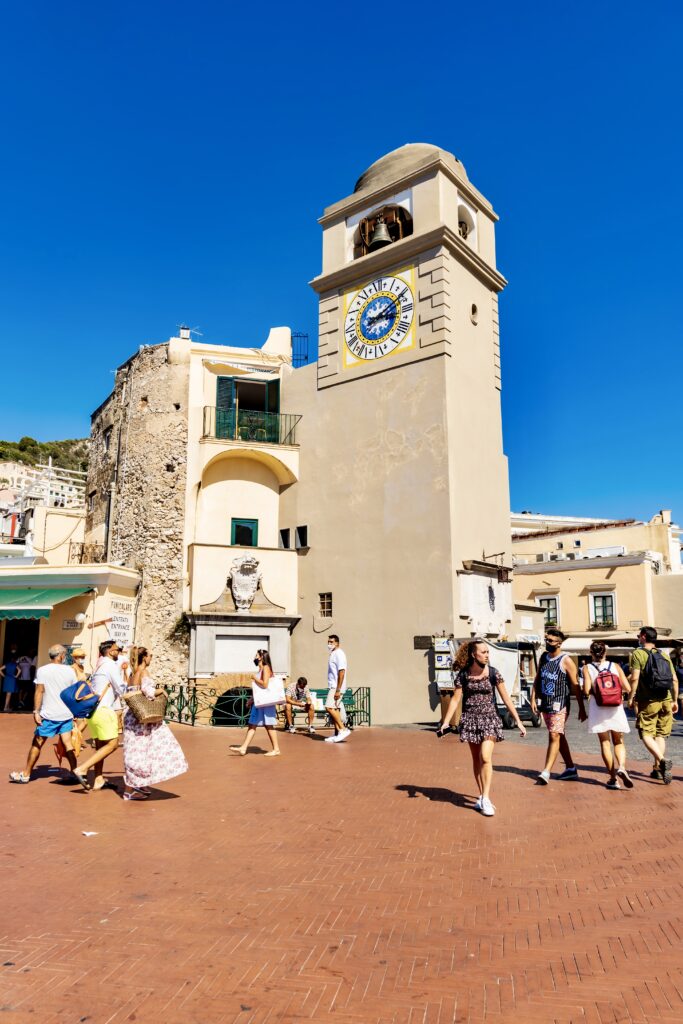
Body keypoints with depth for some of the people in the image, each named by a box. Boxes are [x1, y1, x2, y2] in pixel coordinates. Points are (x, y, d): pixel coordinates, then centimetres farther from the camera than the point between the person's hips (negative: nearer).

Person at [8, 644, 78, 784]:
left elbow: (39, 691, -14)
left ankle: (25, 775, 17)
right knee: (67, 743, 8)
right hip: (67, 714, 3)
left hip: (49, 715, -3)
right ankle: (74, 772, 5)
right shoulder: (69, 671, 2)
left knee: (37, 744, 8)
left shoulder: (42, 670, -6)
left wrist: (36, 711, -13)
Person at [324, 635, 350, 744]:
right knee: (334, 709, 9)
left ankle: (343, 730, -11)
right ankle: (337, 734, 13)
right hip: (333, 686, 10)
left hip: (337, 687, -10)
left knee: (329, 707, -15)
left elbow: (341, 672, -20)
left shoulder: (339, 654, -13)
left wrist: (338, 690, -23)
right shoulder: (333, 654, 17)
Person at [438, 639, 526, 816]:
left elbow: (506, 698, -2)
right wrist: (445, 722, -6)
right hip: (470, 719, 2)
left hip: (489, 718, -1)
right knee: (476, 759, 10)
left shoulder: (493, 673, -6)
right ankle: (481, 796, 25)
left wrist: (518, 720, -3)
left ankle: (485, 799, -5)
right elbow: (455, 699, -2)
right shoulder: (463, 674, -5)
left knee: (485, 757, -15)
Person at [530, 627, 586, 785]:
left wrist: (582, 709, -8)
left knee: (554, 736, -12)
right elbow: (537, 679, 12)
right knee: (559, 736, 15)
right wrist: (533, 699, 3)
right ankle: (571, 768, 27)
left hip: (559, 705, -7)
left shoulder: (566, 661, -10)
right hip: (545, 704, 7)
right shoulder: (544, 657, 9)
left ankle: (546, 772, -15)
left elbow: (575, 686, -8)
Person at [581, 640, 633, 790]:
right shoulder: (615, 666, 1)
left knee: (605, 743, 8)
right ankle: (621, 767, -11)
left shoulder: (587, 668, -3)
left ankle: (613, 778, 6)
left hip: (598, 709, -1)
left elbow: (587, 690, -13)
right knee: (618, 742, 15)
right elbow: (627, 688, -3)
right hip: (616, 708, 1)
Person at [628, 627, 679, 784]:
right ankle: (658, 768, 11)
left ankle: (662, 759, -22)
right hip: (666, 700, 5)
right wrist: (675, 700, 15)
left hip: (648, 701, -5)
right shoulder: (665, 655, 11)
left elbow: (635, 678, -14)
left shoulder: (638, 654, -4)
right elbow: (675, 679, 8)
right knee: (661, 735, 13)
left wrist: (631, 697, -5)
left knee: (646, 734, 0)